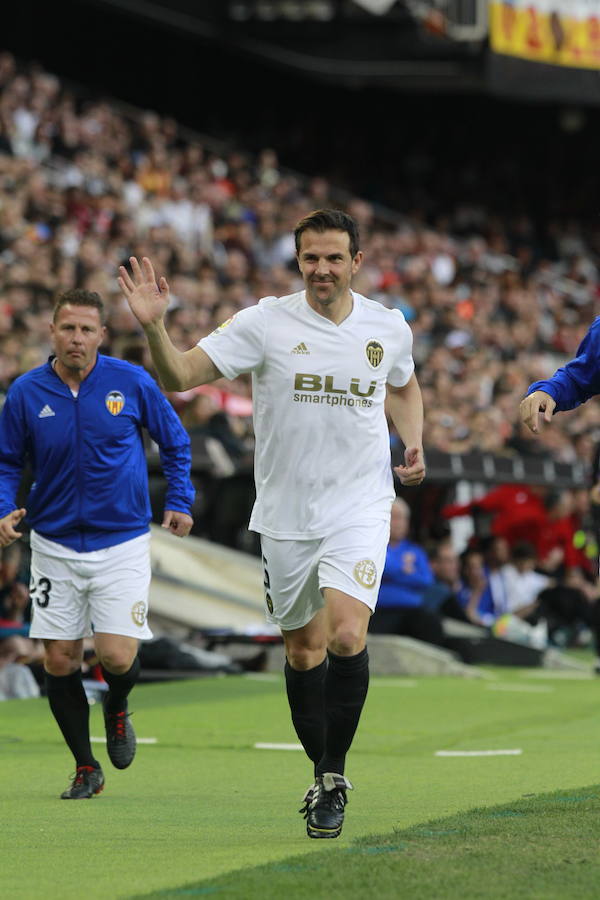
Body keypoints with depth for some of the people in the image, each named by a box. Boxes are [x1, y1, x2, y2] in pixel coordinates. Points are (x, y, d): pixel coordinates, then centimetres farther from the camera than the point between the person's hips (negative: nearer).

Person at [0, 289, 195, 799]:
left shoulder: (132, 383, -6)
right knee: (60, 661, 0)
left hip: (122, 542, -2)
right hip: (55, 543, 2)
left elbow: (175, 441, 9)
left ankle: (117, 709, 24)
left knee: (117, 657, -12)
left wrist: (180, 502, 2)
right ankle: (86, 768, 17)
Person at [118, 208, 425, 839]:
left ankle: (336, 774, -2)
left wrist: (413, 443, 6)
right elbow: (180, 376, -12)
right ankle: (322, 776, 28)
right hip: (285, 511, 0)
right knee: (302, 649, 10)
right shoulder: (265, 323, -8)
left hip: (359, 507, 0)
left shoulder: (388, 327, 1)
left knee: (347, 638, -18)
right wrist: (154, 327, -30)